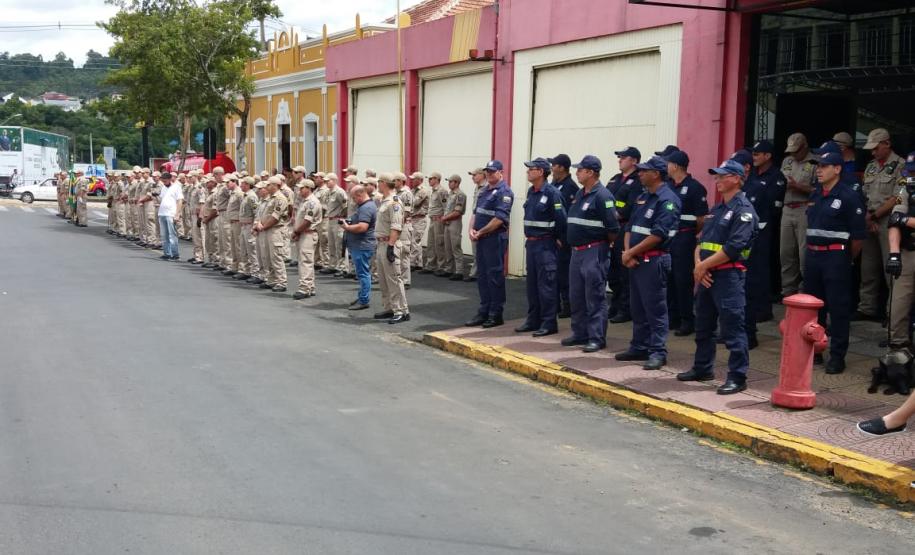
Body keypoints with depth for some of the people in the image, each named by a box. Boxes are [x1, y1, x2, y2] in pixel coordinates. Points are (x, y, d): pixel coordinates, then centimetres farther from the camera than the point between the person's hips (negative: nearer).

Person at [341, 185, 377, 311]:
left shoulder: (366, 208, -19)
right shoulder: (364, 206, 16)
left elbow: (362, 227, -28)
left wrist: (347, 227, -15)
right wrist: (349, 223, 9)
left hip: (362, 246, -11)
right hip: (359, 245, 11)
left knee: (362, 273, -6)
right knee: (362, 273, 17)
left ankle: (363, 301, -2)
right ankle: (362, 297, 25)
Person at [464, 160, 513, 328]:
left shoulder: (504, 192, -11)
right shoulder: (485, 190, 17)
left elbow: (499, 218, -19)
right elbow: (477, 212, 18)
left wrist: (480, 232, -14)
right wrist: (472, 229, 0)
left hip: (495, 238, -9)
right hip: (481, 239, 9)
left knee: (495, 276, -3)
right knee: (483, 275, 12)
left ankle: (496, 314, 4)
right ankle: (484, 312, 19)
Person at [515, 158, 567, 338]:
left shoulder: (552, 193, -15)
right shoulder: (531, 191, 11)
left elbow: (561, 220, -16)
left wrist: (559, 240, -8)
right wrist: (529, 238, 17)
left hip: (545, 245, -8)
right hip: (531, 243, 9)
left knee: (546, 285, -3)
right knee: (532, 284, 13)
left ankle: (549, 323, 3)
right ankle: (533, 320, 22)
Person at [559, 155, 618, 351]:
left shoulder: (602, 196, -15)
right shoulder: (579, 194, 13)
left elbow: (613, 228, -17)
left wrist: (606, 245, -4)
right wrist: (570, 242, 17)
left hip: (594, 252, -9)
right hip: (577, 251, 9)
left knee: (595, 298, -4)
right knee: (576, 296, 14)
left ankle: (597, 338, 1)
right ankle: (580, 333, 24)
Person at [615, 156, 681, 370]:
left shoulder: (667, 199, -12)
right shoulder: (643, 197, 16)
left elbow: (658, 235, -19)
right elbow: (630, 226, 16)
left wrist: (631, 253, -14)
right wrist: (627, 251, -2)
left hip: (654, 261, -9)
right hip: (635, 260, 9)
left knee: (655, 309, -4)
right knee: (637, 308, 14)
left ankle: (658, 352, 0)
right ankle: (639, 347, 23)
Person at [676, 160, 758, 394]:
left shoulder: (743, 209, -10)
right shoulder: (716, 209, 18)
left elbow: (734, 247, -19)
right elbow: (702, 241, 14)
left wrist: (704, 266, -14)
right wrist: (698, 266, -5)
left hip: (729, 276, -9)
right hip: (705, 275, 9)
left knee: (732, 328, -7)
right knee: (703, 325, 17)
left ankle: (737, 377, -2)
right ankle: (702, 368, 30)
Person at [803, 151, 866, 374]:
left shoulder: (848, 197, -9)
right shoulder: (815, 195, 12)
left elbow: (858, 235, -9)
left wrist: (847, 259, 1)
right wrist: (812, 251, 14)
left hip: (836, 257, -7)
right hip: (812, 255, 7)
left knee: (838, 307, -2)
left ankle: (837, 356, 4)